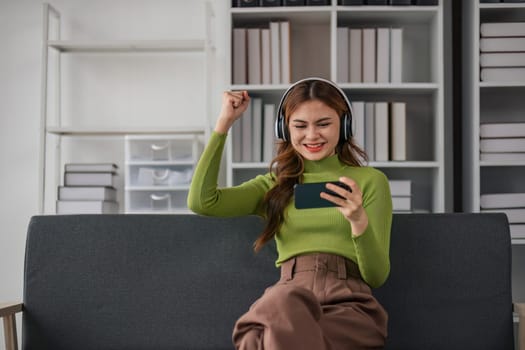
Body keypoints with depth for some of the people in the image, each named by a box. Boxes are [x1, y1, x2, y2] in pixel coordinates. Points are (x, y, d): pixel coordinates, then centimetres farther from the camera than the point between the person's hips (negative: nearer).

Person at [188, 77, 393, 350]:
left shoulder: (370, 180, 15)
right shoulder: (274, 185, 22)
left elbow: (377, 276, 7)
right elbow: (201, 202, 6)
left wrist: (359, 220, -13)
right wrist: (224, 122, 9)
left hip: (349, 303, -2)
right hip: (284, 300, 2)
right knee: (288, 299, -38)